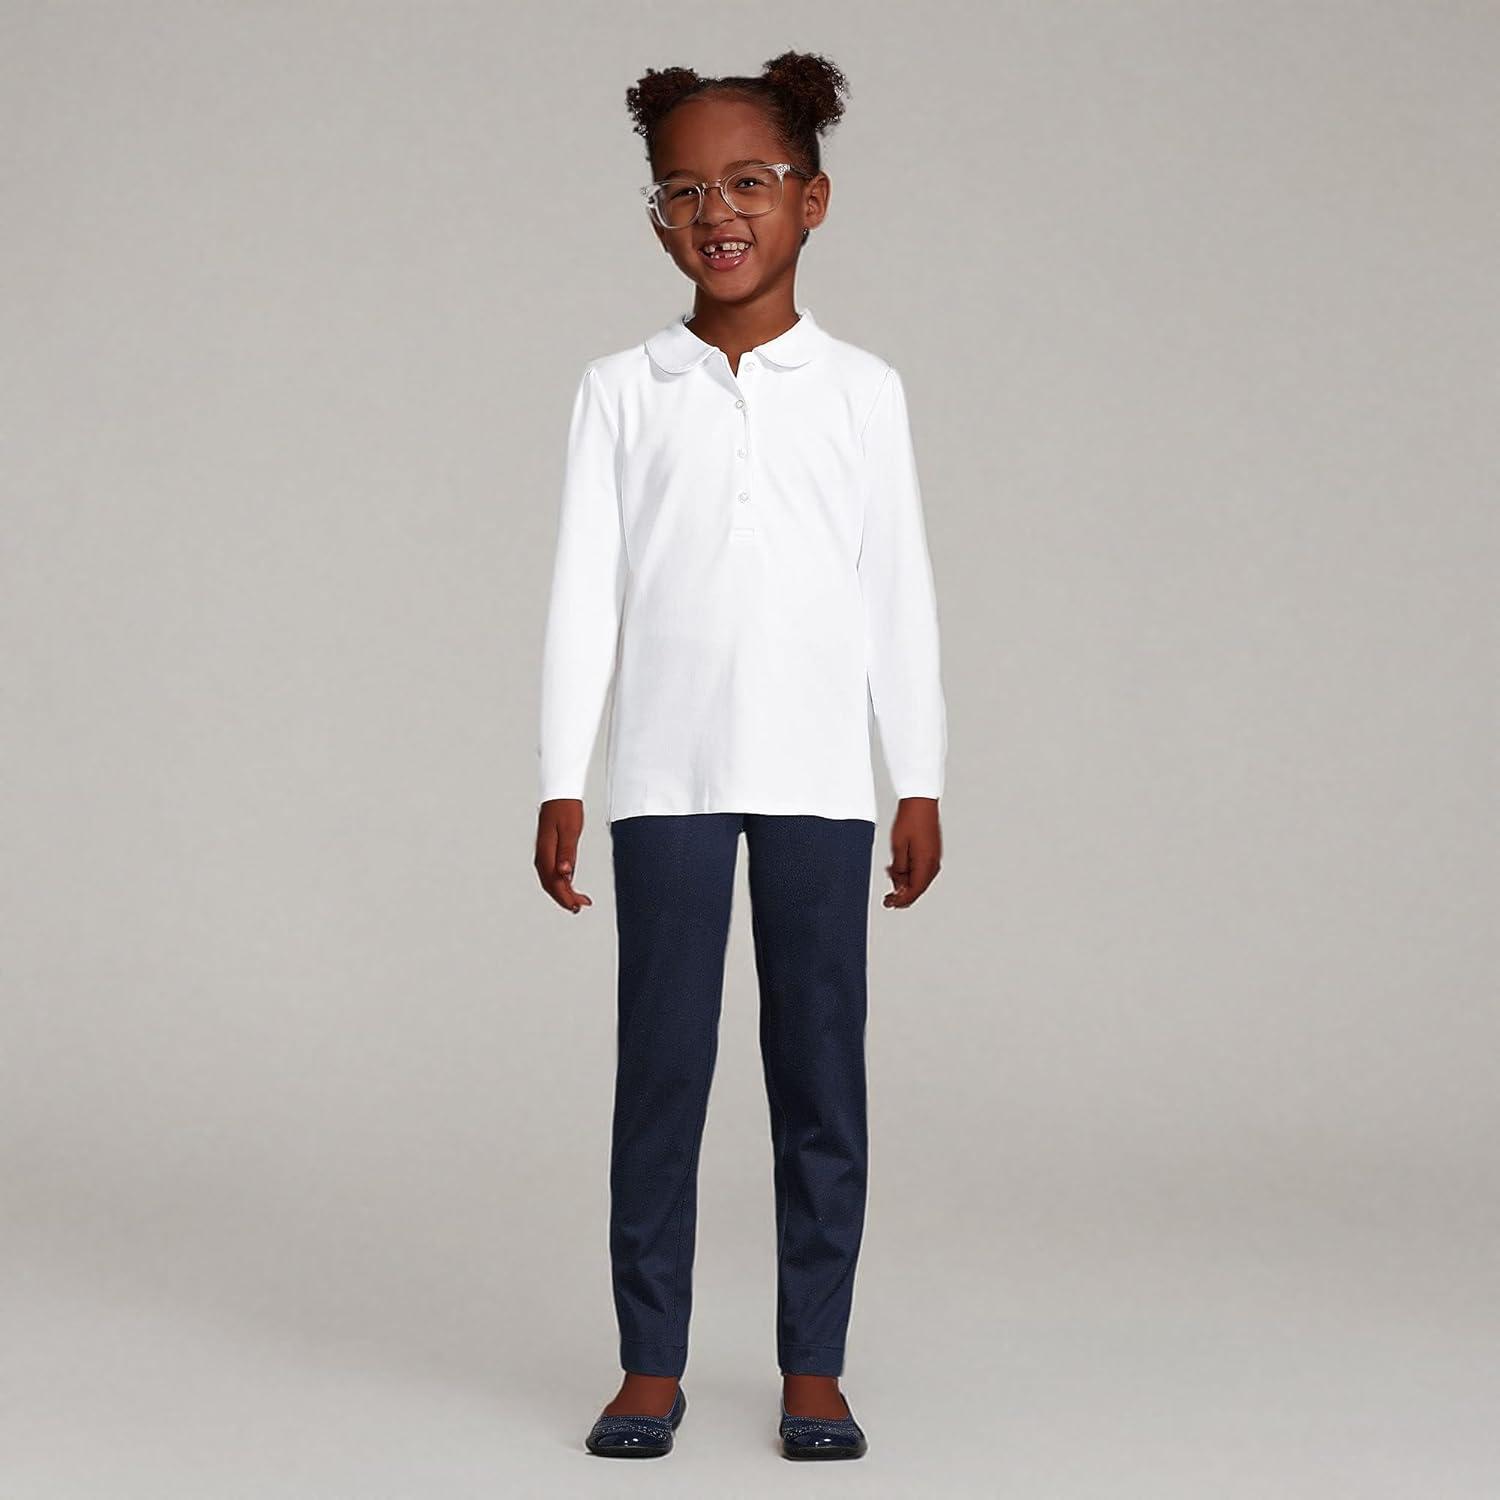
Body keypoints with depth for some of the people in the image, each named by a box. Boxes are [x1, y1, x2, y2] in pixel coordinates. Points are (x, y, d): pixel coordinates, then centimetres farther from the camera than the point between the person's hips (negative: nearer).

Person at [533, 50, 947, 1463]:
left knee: (820, 1068, 3)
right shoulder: (619, 390, 6)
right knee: (660, 1065, 3)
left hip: (820, 776, 0)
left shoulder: (862, 388, 6)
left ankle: (813, 1363, 13)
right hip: (666, 776, 0)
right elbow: (582, 593, 5)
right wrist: (559, 781, 0)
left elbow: (900, 594, 7)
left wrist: (921, 784, 5)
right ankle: (651, 1361, 13)